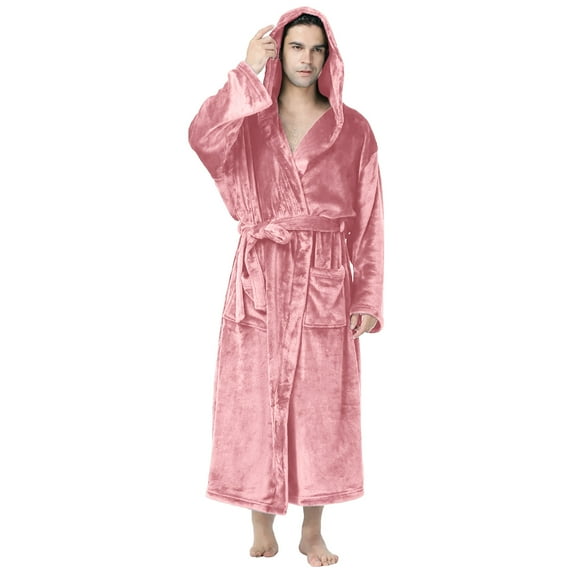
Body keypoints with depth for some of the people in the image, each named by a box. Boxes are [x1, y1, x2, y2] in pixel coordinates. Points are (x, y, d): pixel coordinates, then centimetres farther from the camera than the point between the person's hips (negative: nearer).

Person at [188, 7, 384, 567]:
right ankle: (262, 527, 18)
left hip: (325, 283, 0)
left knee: (319, 405, 4)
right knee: (255, 401, 3)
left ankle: (312, 531, 18)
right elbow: (202, 137, -19)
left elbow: (368, 219, 3)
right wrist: (246, 73, -18)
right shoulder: (248, 120, 5)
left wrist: (368, 298, -2)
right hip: (260, 279, 0)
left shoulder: (352, 130, 5)